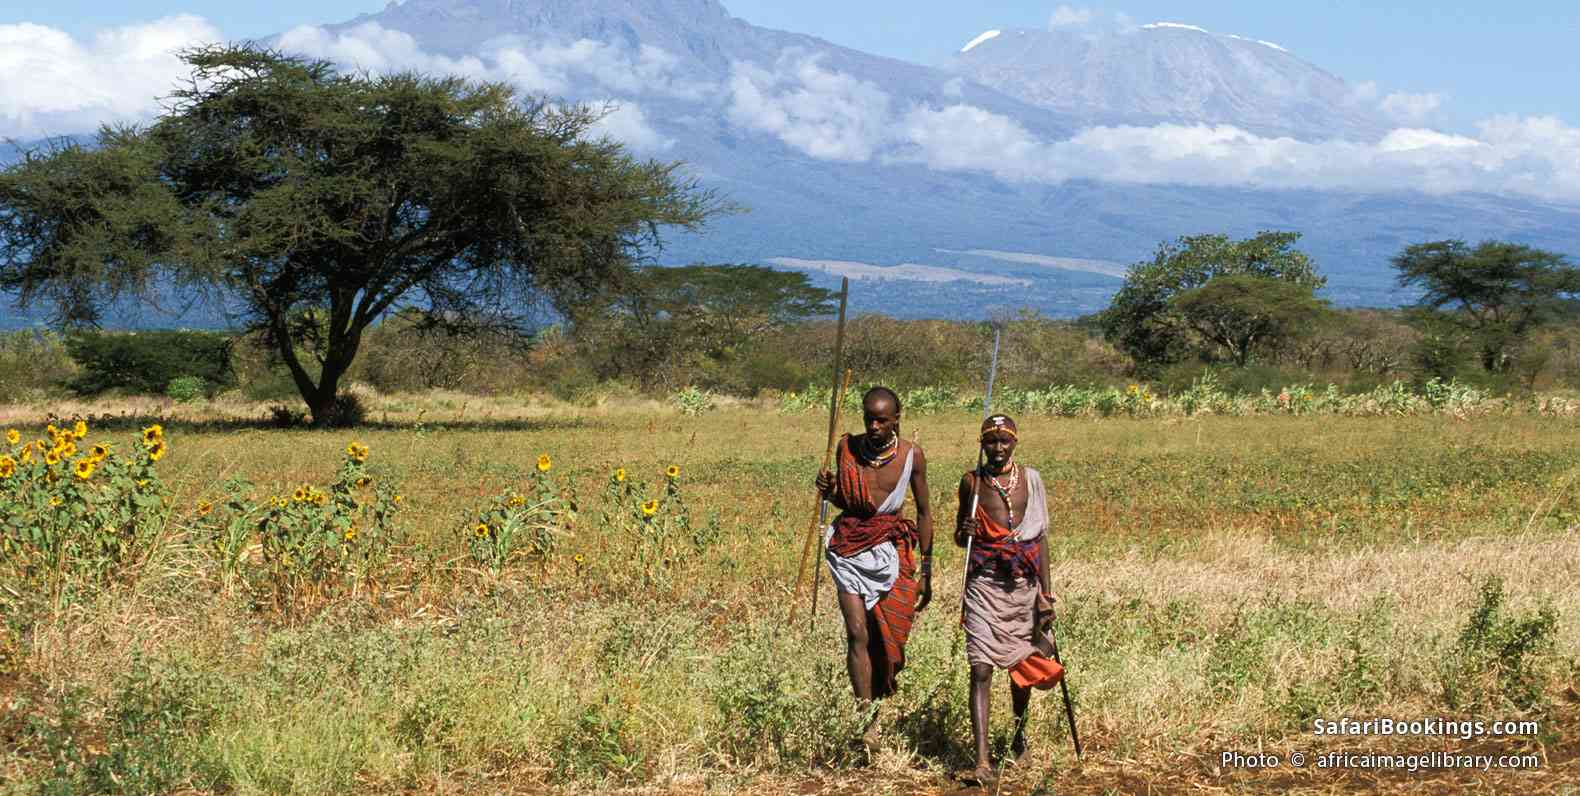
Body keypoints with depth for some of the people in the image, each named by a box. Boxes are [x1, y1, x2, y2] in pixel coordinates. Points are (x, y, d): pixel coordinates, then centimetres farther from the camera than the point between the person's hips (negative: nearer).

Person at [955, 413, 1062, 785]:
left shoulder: (1030, 479, 2)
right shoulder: (972, 482, 2)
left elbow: (1041, 538, 4)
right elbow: (960, 537, 14)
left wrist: (1045, 595, 0)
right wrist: (964, 532, -12)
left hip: (1024, 583, 1)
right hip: (986, 583, -1)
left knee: (1022, 664, 14)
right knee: (981, 668, -11)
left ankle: (1019, 733, 41)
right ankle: (982, 760, -15)